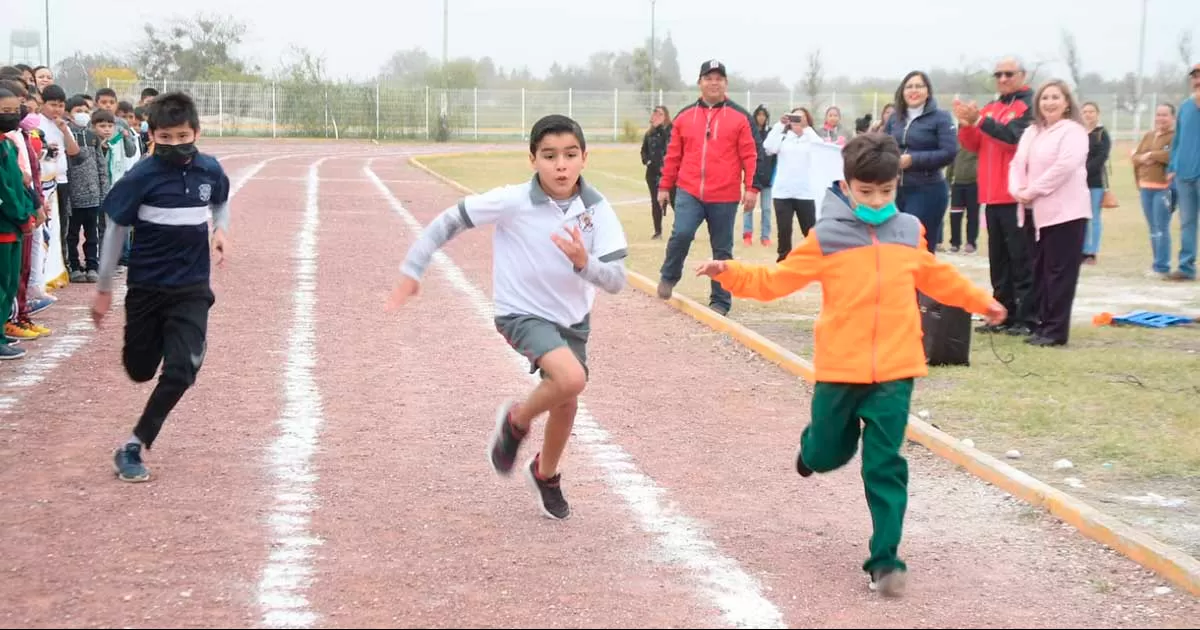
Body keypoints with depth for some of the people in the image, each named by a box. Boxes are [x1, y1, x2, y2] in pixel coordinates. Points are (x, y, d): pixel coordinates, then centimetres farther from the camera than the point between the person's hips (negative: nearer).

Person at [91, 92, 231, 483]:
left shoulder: (210, 170, -5)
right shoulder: (141, 177, -15)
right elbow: (116, 228, -4)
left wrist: (221, 231, -3)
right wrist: (104, 289, 0)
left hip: (192, 288, 1)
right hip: (146, 286, -1)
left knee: (181, 370, -13)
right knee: (140, 371, 12)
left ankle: (134, 446, -2)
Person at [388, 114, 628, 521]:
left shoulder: (597, 209, -15)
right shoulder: (512, 202, -23)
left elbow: (615, 281, -17)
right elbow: (451, 221, -13)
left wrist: (583, 261, -37)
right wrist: (411, 271, -10)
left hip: (573, 318, 5)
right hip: (523, 314, -5)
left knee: (566, 400, 13)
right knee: (571, 378, -29)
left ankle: (546, 476, 44)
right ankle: (516, 422, 3)